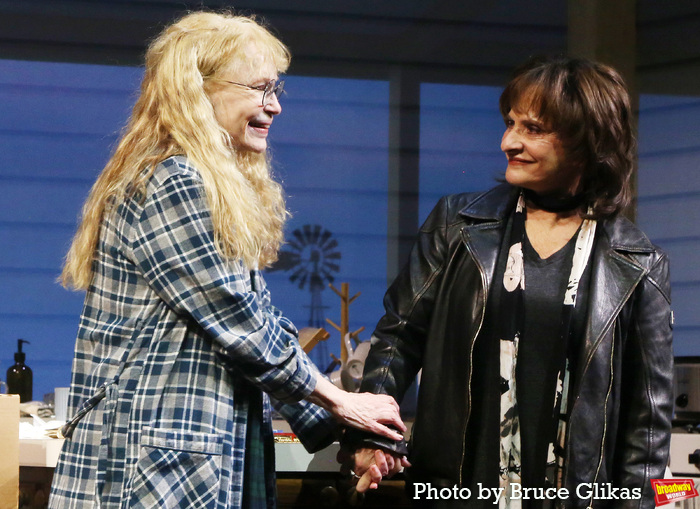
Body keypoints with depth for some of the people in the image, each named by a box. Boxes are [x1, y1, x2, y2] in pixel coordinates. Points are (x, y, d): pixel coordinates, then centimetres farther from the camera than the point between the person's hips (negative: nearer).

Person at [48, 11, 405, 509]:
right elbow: (241, 324, -14)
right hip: (158, 466, -9)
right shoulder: (169, 186, -13)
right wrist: (340, 403, -4)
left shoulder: (221, 192, 17)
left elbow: (259, 319, 16)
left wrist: (334, 427, 8)